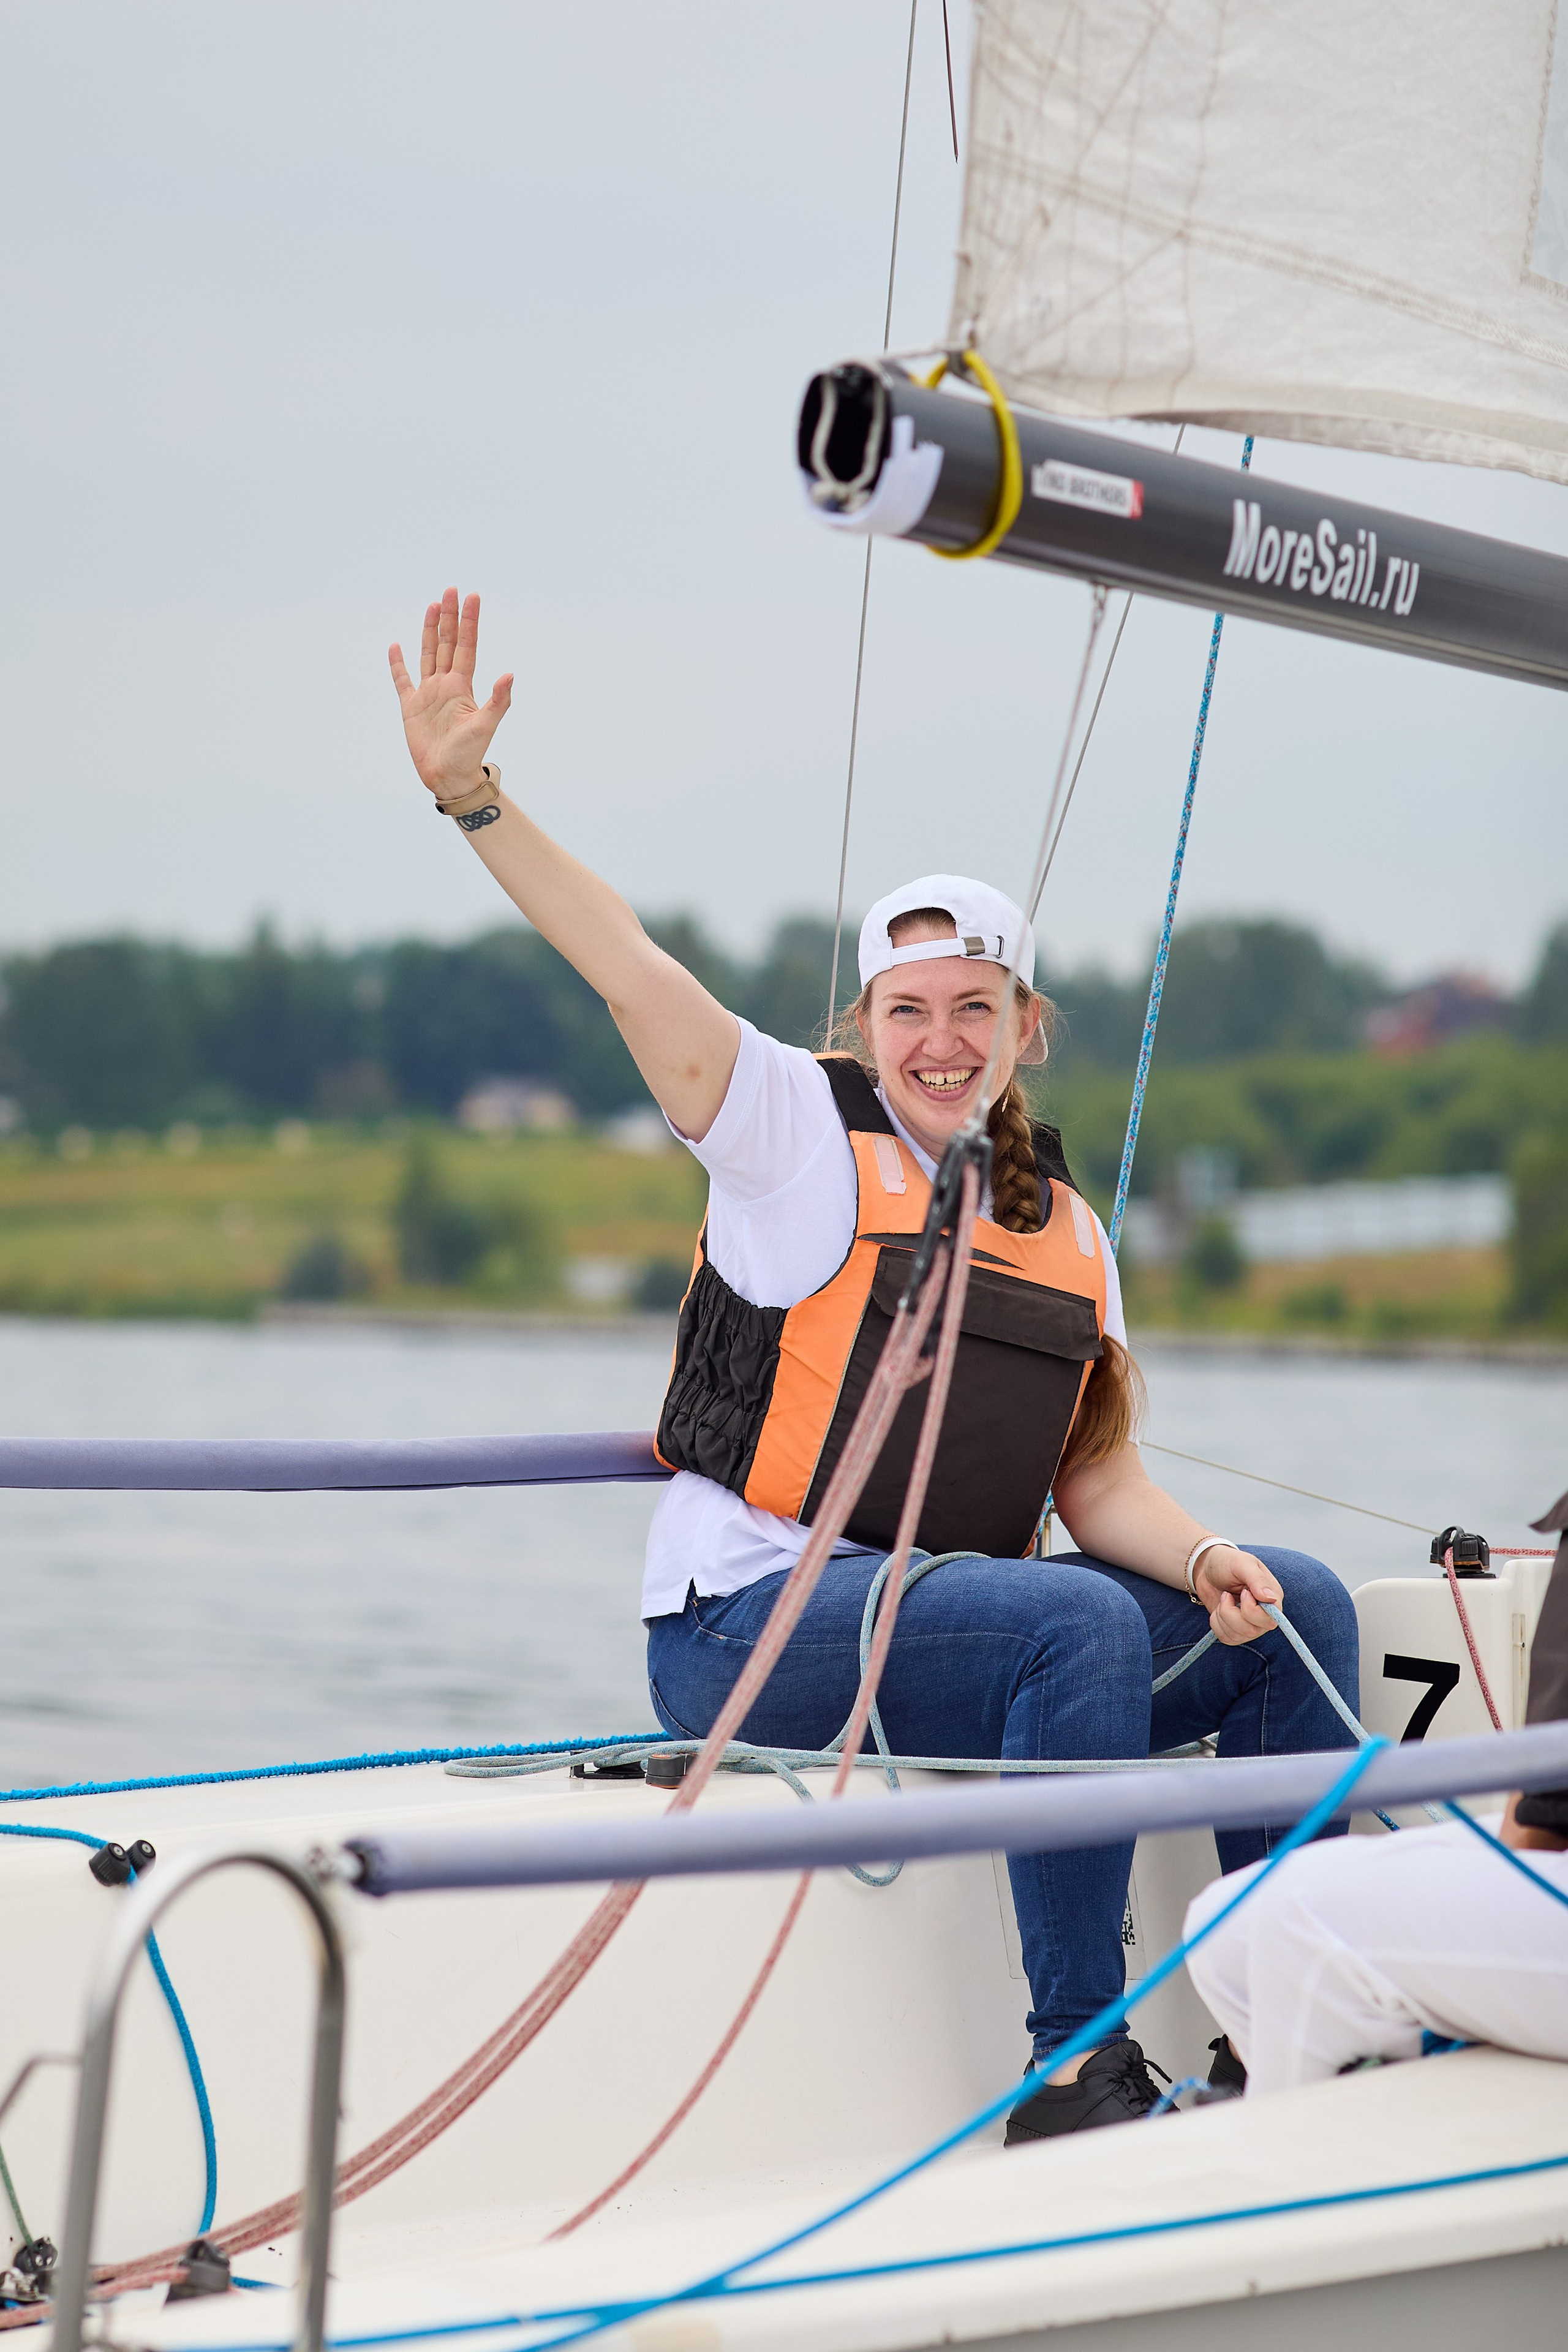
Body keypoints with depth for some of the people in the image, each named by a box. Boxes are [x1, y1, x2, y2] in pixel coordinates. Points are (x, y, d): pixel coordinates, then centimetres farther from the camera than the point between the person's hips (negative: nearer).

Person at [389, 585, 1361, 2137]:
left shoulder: (1066, 1229, 15)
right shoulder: (799, 1129, -1)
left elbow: (1098, 1480, 12)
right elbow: (625, 966, -14)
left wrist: (1207, 1560, -10)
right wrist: (469, 792, -26)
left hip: (941, 1612, 7)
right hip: (751, 1623, -6)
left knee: (1297, 1609, -4)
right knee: (1081, 1623, -31)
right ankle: (1074, 2066, -27)